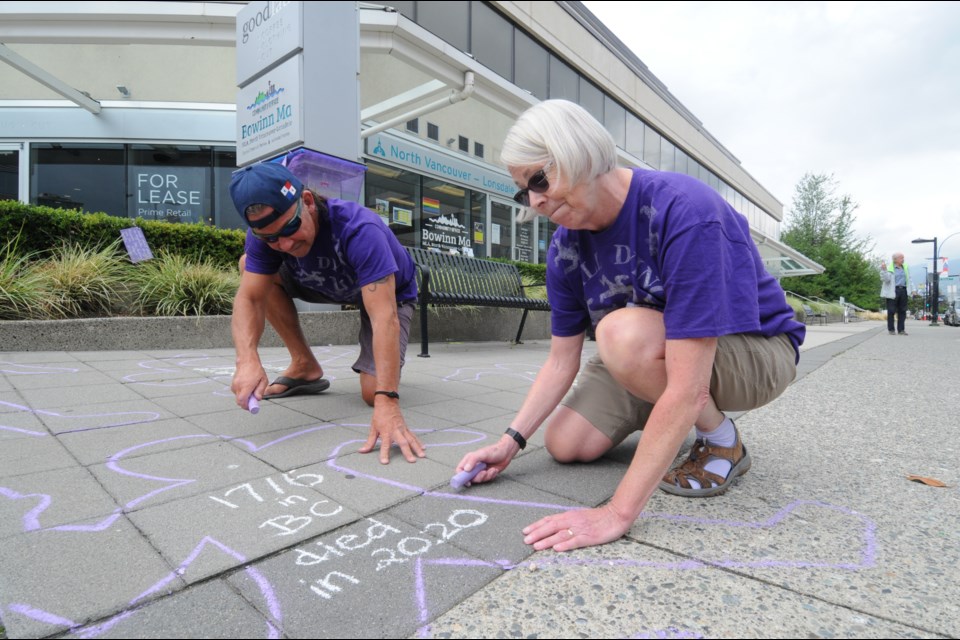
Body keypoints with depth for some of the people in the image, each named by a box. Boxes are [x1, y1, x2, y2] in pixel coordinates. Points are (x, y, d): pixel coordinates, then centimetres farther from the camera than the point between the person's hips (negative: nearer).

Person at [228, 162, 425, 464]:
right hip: (332, 286, 5)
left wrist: (386, 402, -55)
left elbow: (384, 318, -47)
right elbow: (249, 298, -25)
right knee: (250, 265, -11)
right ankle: (305, 367, -1)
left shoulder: (360, 229, -40)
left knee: (373, 392, -23)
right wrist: (247, 359, -45)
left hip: (389, 292, -5)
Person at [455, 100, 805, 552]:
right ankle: (663, 424, 22)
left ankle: (721, 442, -7)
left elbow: (687, 390, -38)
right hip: (650, 358, 6)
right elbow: (561, 360, -5)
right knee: (565, 444, -5)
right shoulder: (565, 248, -11)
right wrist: (511, 441, -15)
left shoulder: (685, 212, -33)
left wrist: (617, 514, -37)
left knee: (624, 332, -35)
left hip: (756, 350, -6)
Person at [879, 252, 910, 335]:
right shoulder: (889, 268, -2)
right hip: (893, 291, -5)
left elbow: (909, 279, 19)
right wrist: (883, 270, -25)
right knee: (891, 311, -2)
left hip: (903, 291, 5)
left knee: (902, 311, 6)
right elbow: (886, 279, -12)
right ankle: (891, 330, 5)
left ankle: (901, 330, 11)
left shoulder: (905, 268, 16)